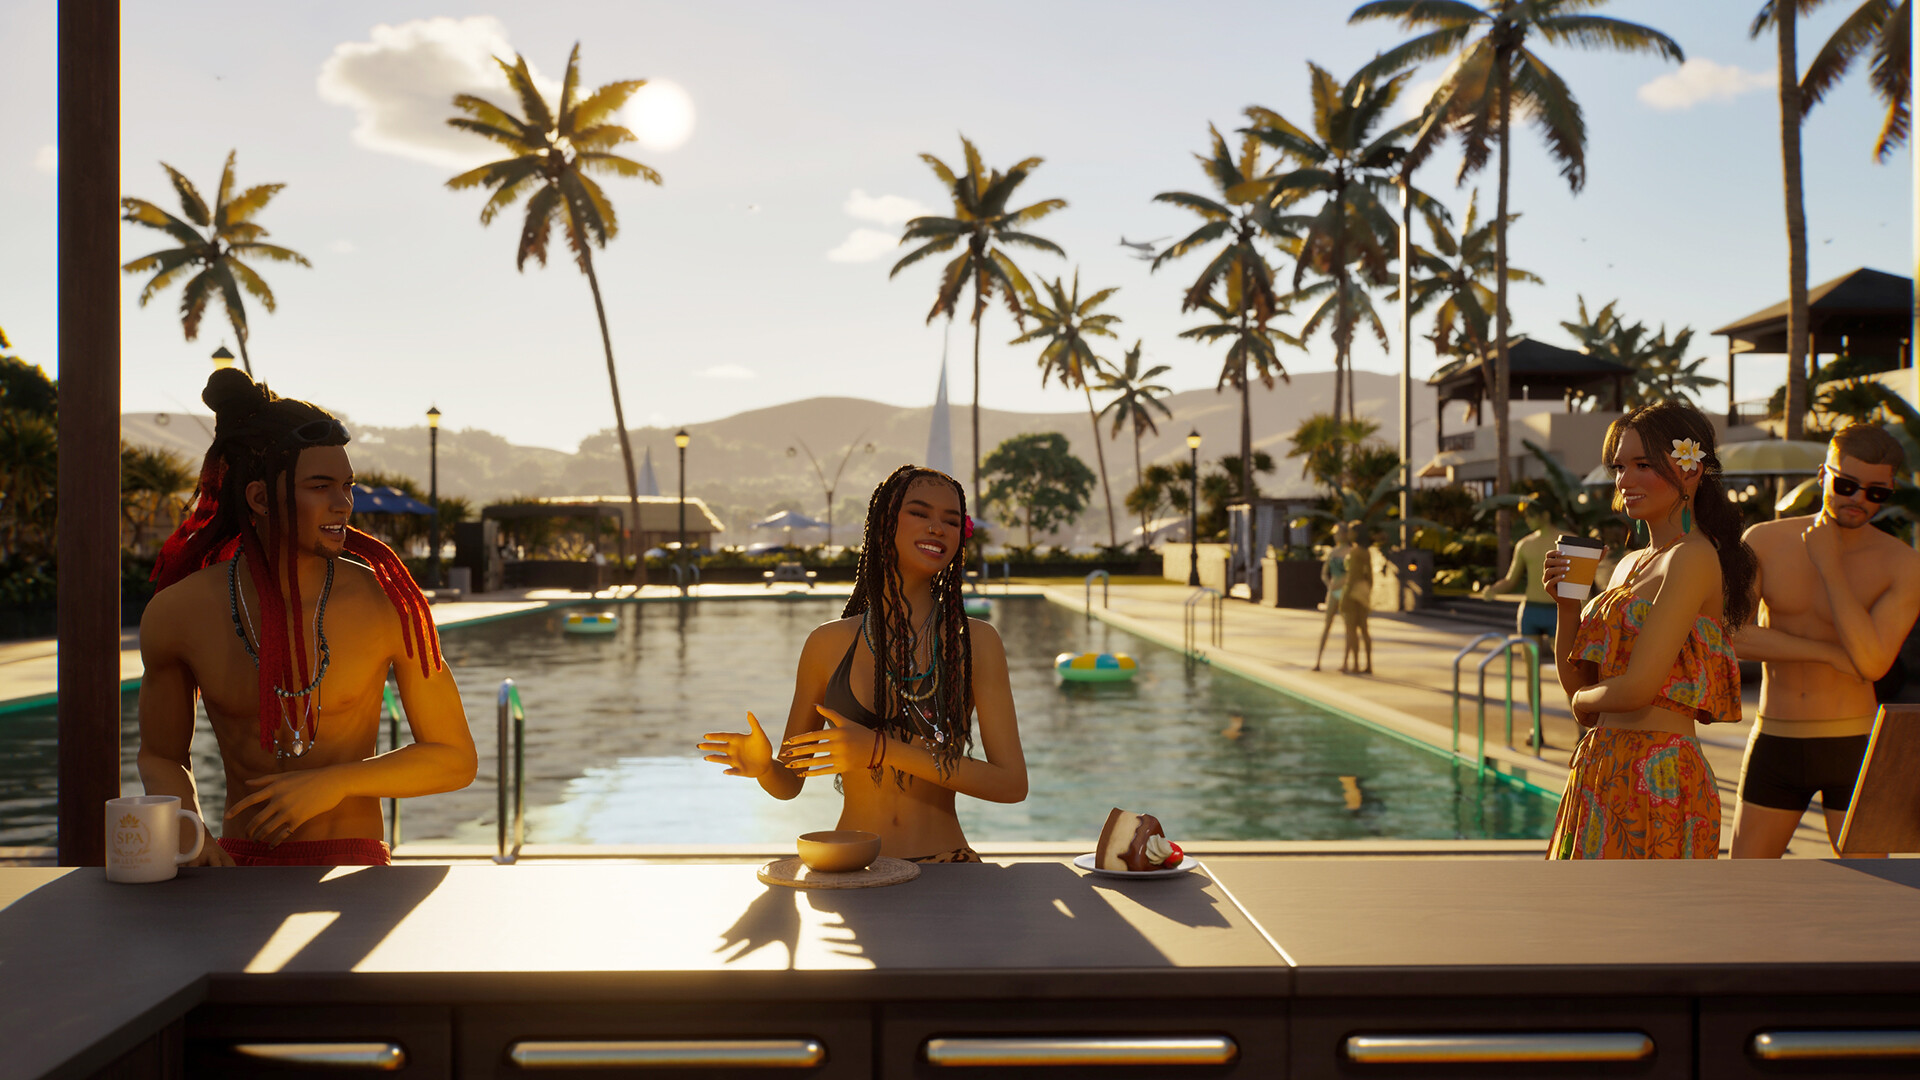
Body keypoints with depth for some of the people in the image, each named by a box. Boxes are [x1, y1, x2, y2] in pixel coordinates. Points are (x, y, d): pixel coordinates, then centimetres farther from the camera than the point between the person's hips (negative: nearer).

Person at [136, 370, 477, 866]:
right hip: (239, 866, 3)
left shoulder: (387, 601, -6)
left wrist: (333, 783, -10)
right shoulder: (176, 614, 0)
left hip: (353, 866, -2)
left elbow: (456, 758, 1)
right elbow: (161, 755, 17)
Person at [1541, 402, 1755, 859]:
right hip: (1602, 769, 9)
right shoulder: (1630, 565, 15)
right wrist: (1566, 603, 2)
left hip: (1657, 777, -8)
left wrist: (1584, 701, 0)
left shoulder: (1693, 559, -12)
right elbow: (1577, 683, 16)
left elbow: (1638, 687, -20)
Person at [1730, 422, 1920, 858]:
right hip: (1775, 744, 2)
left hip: (1854, 748, -2)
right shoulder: (1764, 540, -2)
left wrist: (1829, 566, -17)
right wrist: (1828, 652, -15)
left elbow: (1872, 663, -20)